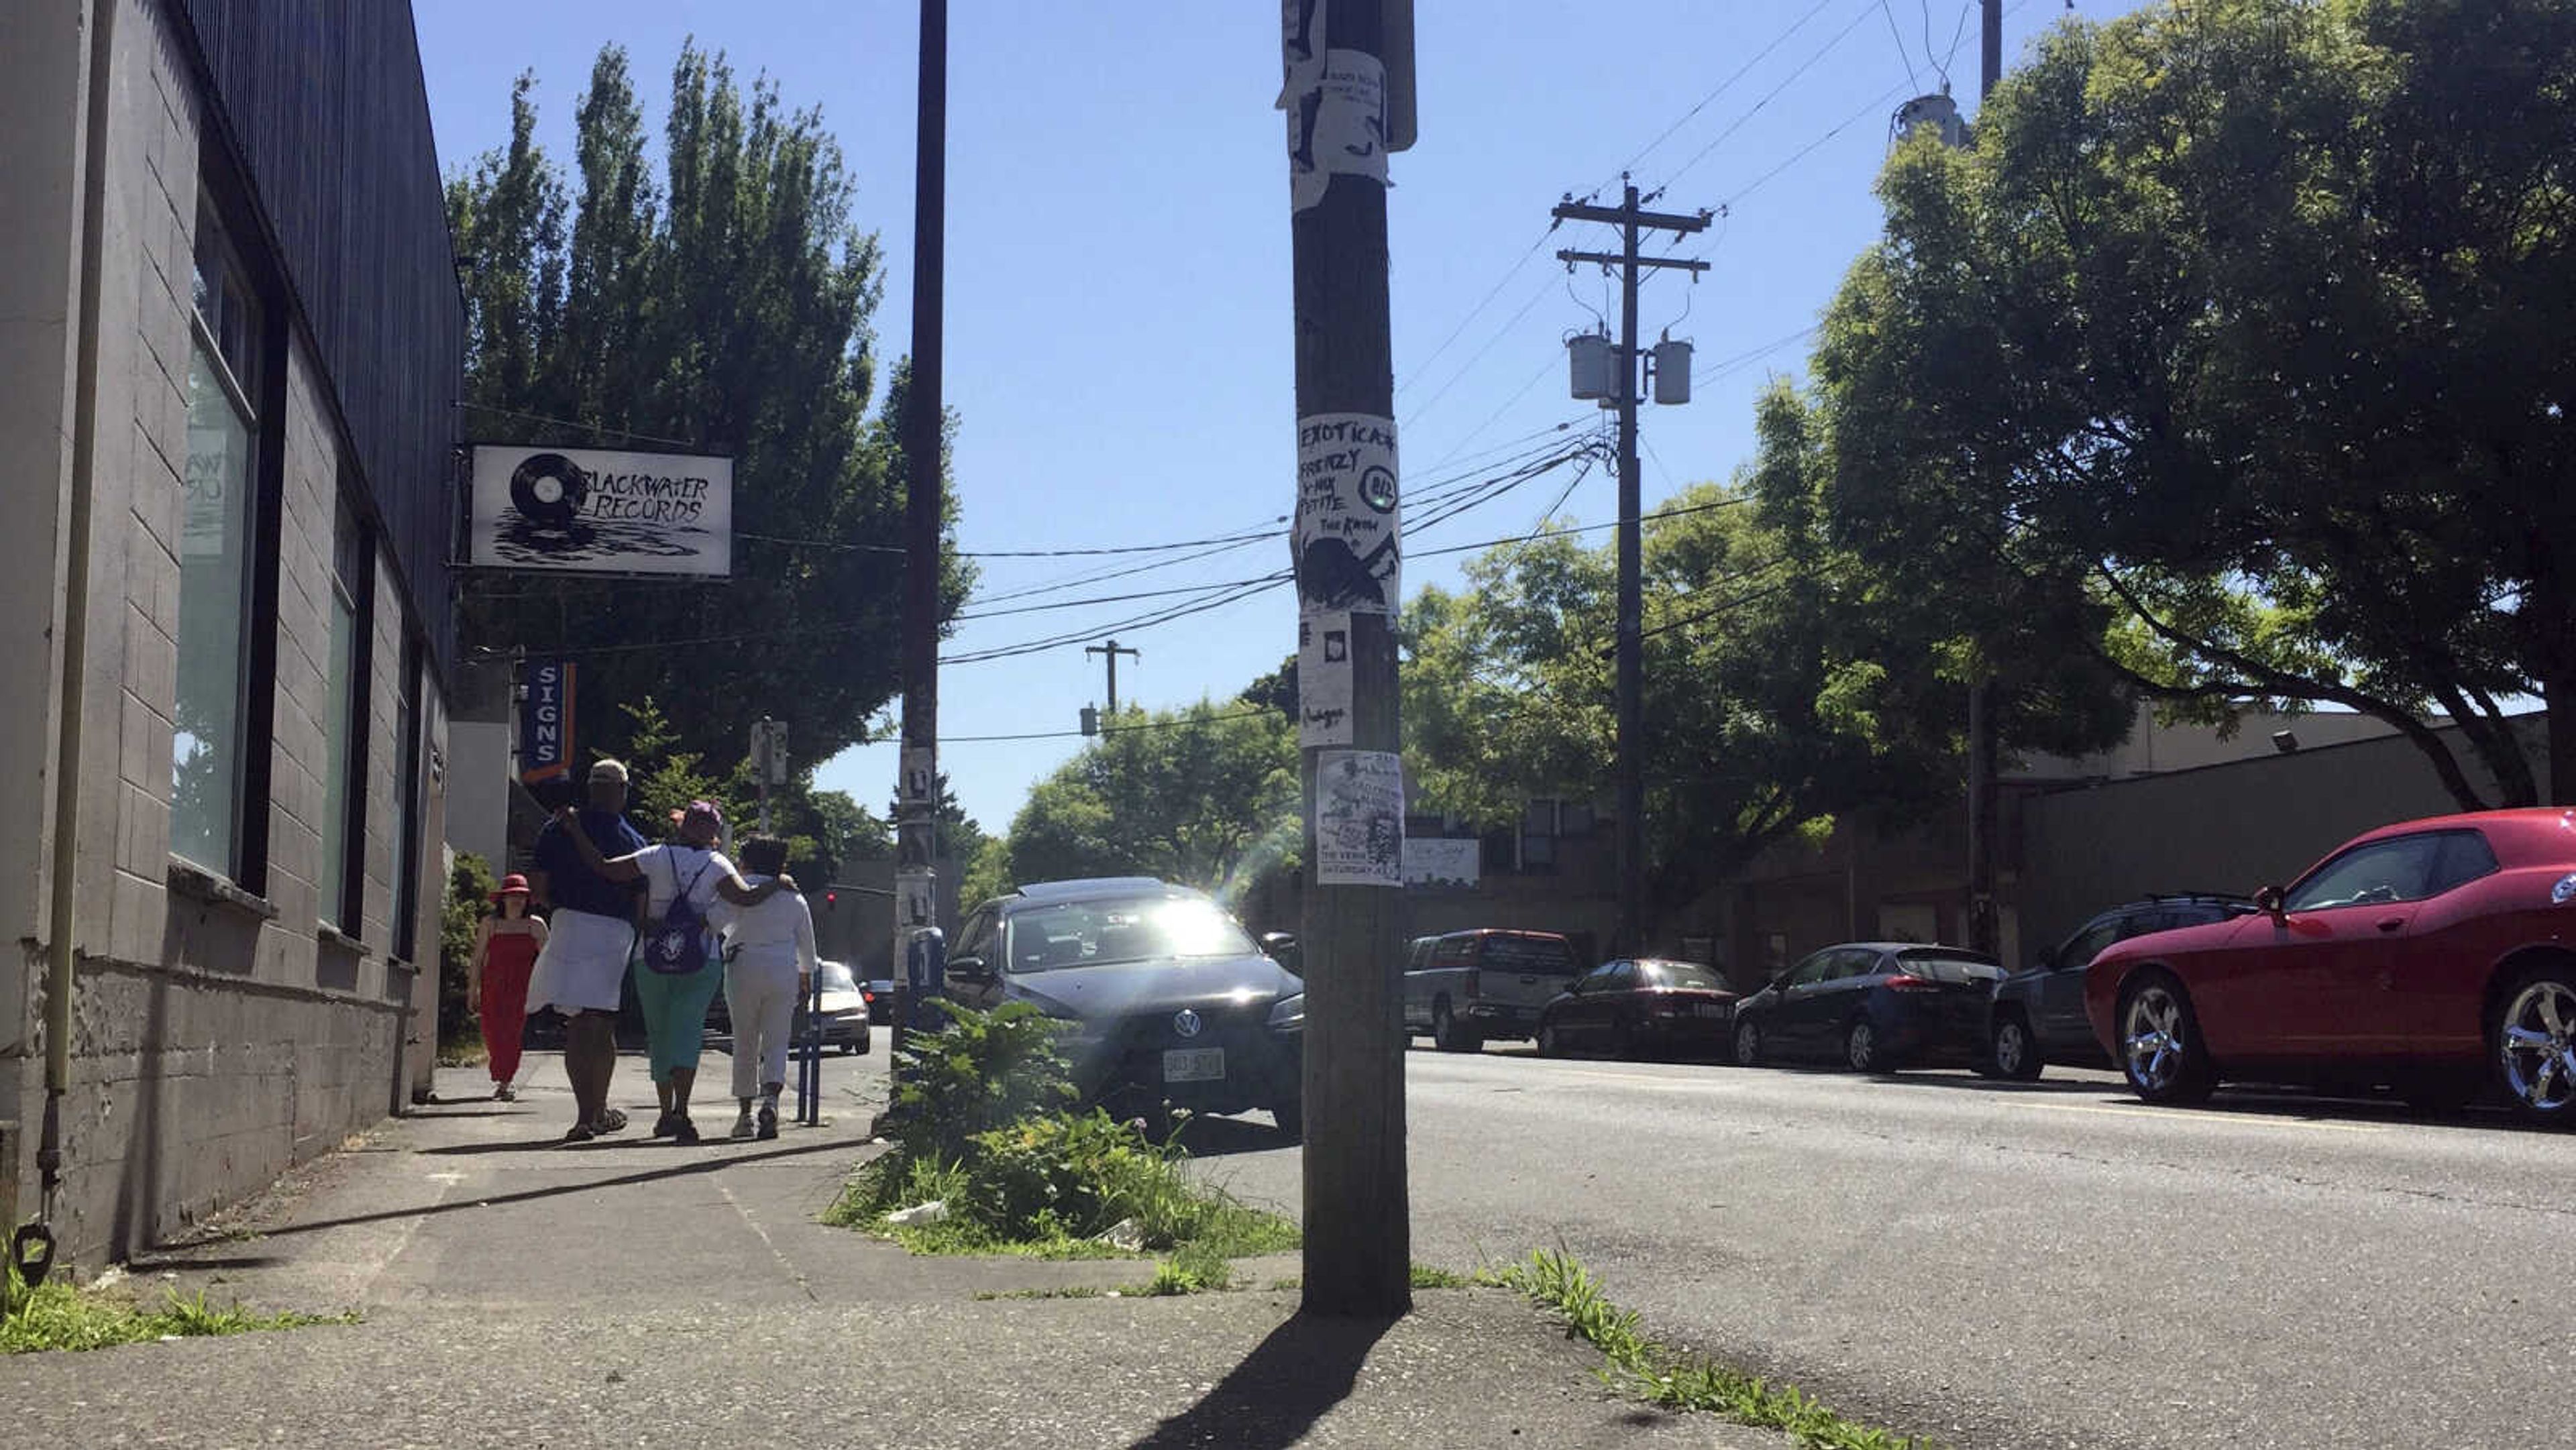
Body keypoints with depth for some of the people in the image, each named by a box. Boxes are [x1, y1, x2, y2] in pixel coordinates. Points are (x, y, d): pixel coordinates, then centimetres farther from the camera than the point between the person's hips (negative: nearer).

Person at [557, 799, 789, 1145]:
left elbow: (604, 867, -3)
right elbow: (747, 897, -13)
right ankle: (681, 1112, -23)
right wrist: (778, 882, 3)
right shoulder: (717, 865, -3)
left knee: (659, 1035, 13)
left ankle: (666, 1114, 17)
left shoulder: (656, 857, -1)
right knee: (687, 1031, -5)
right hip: (700, 963, -1)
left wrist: (575, 831, 5)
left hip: (651, 961, 1)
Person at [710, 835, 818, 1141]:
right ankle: (770, 1098, -23)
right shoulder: (794, 899, 11)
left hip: (743, 969, -1)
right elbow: (807, 944, 17)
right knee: (776, 1041, 2)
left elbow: (716, 921, -19)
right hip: (783, 971, 2)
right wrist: (806, 977, 28)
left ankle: (745, 1111, 13)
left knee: (745, 1042, 10)